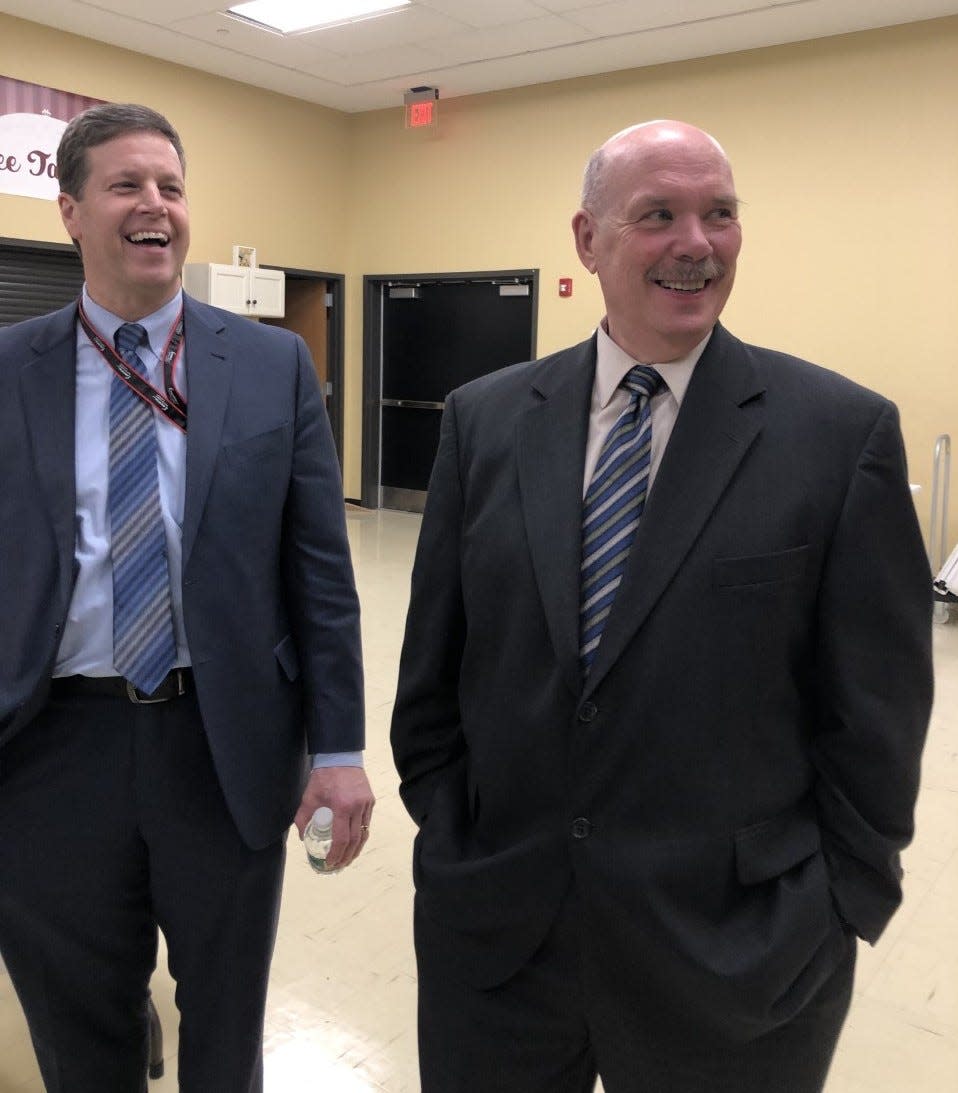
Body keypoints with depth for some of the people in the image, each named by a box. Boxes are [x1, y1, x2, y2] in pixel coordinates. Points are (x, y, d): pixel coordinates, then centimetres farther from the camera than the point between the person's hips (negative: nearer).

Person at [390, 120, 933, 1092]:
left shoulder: (844, 432, -8)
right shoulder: (484, 419, 0)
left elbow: (873, 708, -5)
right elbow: (433, 654, 5)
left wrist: (838, 907, -2)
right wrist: (445, 827, 5)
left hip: (734, 948, -2)